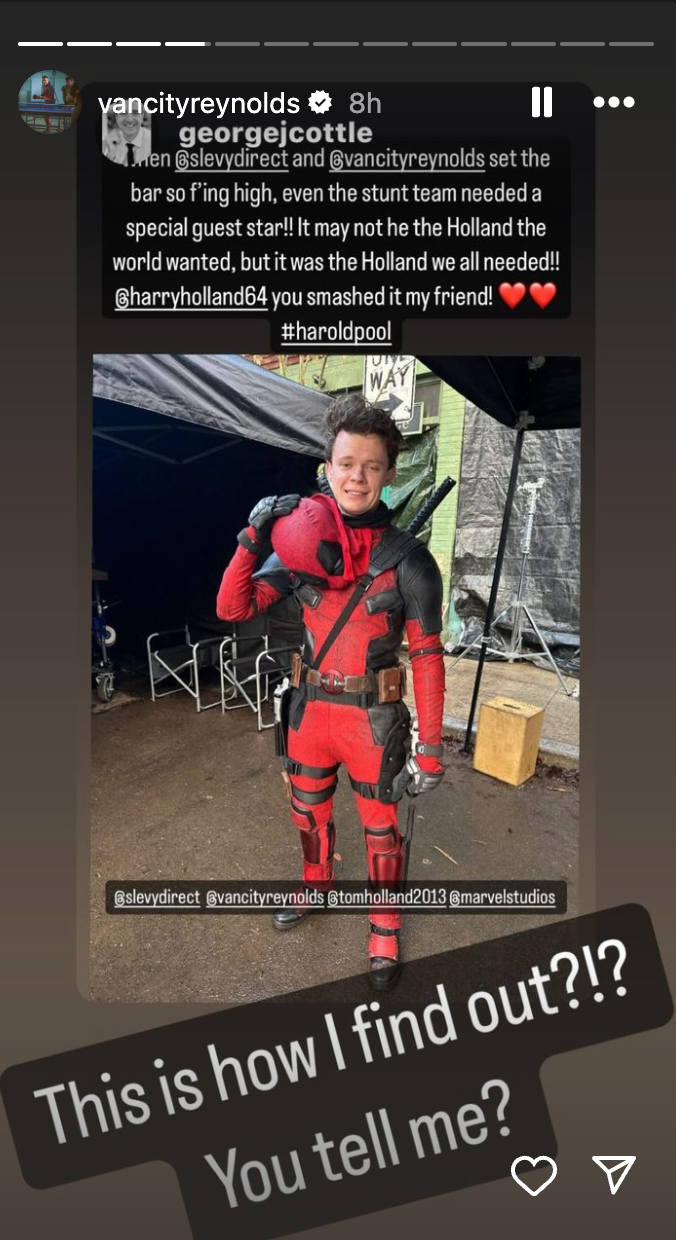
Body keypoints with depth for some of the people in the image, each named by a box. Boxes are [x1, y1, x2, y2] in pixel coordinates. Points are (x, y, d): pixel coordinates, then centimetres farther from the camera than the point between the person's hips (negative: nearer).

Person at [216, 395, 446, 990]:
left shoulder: (407, 558, -14)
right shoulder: (304, 543, -4)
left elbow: (427, 656, -11)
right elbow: (233, 607, -5)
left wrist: (430, 746, -13)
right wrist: (254, 539, -19)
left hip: (373, 718, -4)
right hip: (310, 708, 4)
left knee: (380, 828, 14)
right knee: (309, 811, 25)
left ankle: (385, 929, 39)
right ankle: (316, 883, 54)